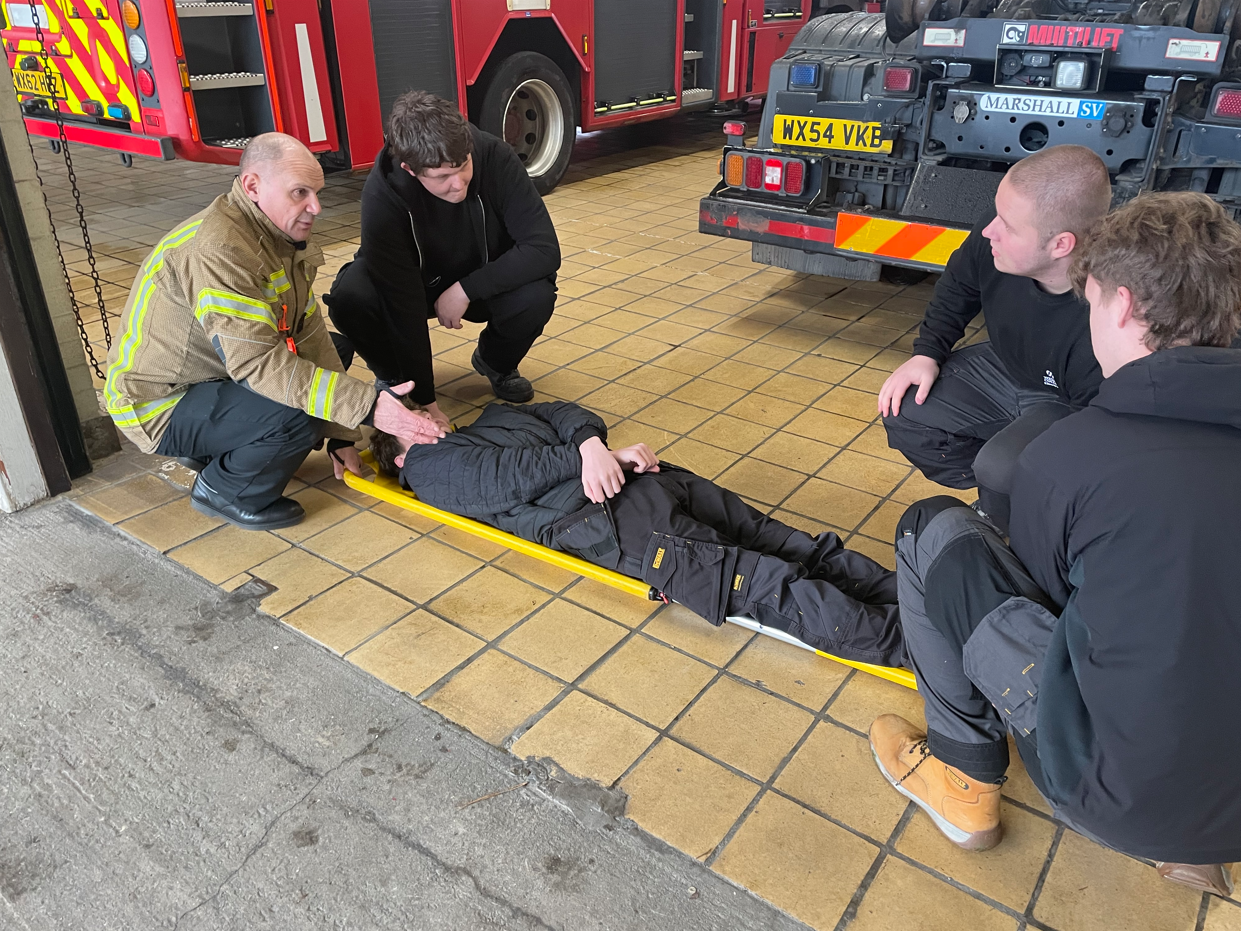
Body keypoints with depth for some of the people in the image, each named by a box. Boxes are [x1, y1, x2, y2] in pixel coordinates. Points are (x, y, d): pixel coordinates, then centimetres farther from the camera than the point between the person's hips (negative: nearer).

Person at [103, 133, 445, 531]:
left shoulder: (286, 238, 0)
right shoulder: (218, 250, -29)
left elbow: (310, 335, -3)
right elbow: (258, 362, -37)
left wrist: (341, 436, -6)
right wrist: (367, 406, -40)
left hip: (219, 375, 9)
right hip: (160, 406, -9)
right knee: (296, 414, -30)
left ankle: (221, 448, 11)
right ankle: (223, 491, -1)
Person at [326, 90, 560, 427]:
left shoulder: (495, 157, -27)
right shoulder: (383, 190, -29)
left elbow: (545, 248, -26)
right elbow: (402, 301, -32)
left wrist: (466, 288, -30)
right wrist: (426, 403, -33)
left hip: (483, 284, 1)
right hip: (419, 284, -1)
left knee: (536, 297, -32)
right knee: (351, 297, -31)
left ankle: (496, 363, 4)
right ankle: (395, 377, 2)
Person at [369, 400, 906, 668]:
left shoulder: (493, 416, 30)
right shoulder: (431, 470, 15)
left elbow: (562, 413, 16)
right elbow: (509, 477, -3)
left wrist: (591, 443, -4)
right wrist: (586, 455, -7)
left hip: (647, 478, 5)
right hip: (606, 520, -5)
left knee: (778, 542, -7)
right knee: (761, 580, -17)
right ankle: (911, 639, -20)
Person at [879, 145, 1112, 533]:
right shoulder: (992, 242, -23)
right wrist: (927, 353, -7)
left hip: (1068, 405, -6)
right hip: (1002, 368, 6)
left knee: (1002, 469, -32)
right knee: (903, 411, -7)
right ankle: (995, 506, 10)